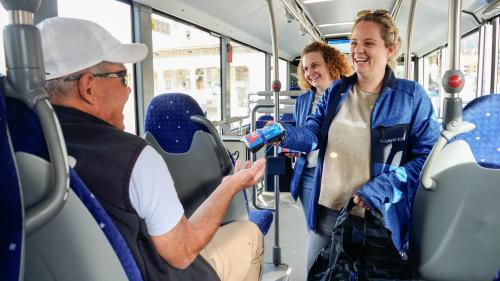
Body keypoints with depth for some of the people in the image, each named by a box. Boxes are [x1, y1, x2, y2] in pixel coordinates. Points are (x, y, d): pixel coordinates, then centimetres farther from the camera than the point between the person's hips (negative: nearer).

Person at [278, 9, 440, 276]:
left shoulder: (411, 96, -7)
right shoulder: (336, 91, 6)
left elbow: (427, 156, -9)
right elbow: (314, 133, 3)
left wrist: (377, 190, -19)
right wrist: (285, 134, -20)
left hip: (378, 218, -3)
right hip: (328, 211, 4)